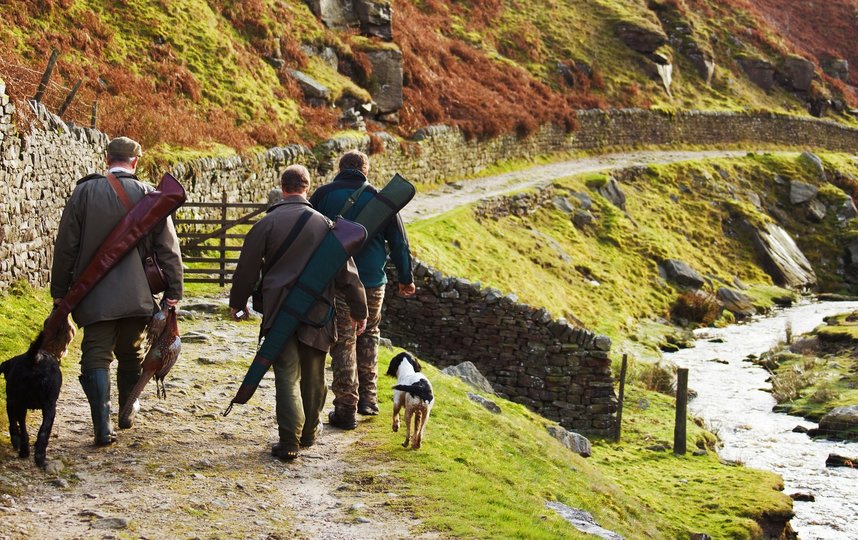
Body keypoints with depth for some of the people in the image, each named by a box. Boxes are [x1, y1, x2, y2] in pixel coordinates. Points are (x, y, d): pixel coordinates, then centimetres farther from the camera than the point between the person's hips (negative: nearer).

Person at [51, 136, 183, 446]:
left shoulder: (84, 192, -3)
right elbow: (168, 248, -1)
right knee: (131, 354, 19)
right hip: (136, 295, 1)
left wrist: (60, 290, 8)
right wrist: (174, 291, 6)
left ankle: (103, 427, -10)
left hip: (95, 294, -1)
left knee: (96, 357, 0)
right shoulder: (148, 196, -2)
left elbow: (66, 246, 0)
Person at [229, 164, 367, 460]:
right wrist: (358, 310, 10)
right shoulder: (324, 224, 1)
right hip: (317, 312, 2)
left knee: (287, 375, -1)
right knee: (313, 375, 15)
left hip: (279, 310, -2)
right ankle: (309, 432, 28)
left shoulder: (267, 223, -3)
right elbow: (346, 270, 3)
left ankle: (289, 441, -9)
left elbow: (247, 268, 2)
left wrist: (237, 302, 18)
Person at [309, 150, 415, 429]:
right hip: (373, 281, 2)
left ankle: (346, 408, 2)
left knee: (343, 343, 3)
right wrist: (406, 278, 17)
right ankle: (368, 398, 22)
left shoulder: (323, 195, 0)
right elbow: (399, 241, 6)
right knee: (368, 336, 21)